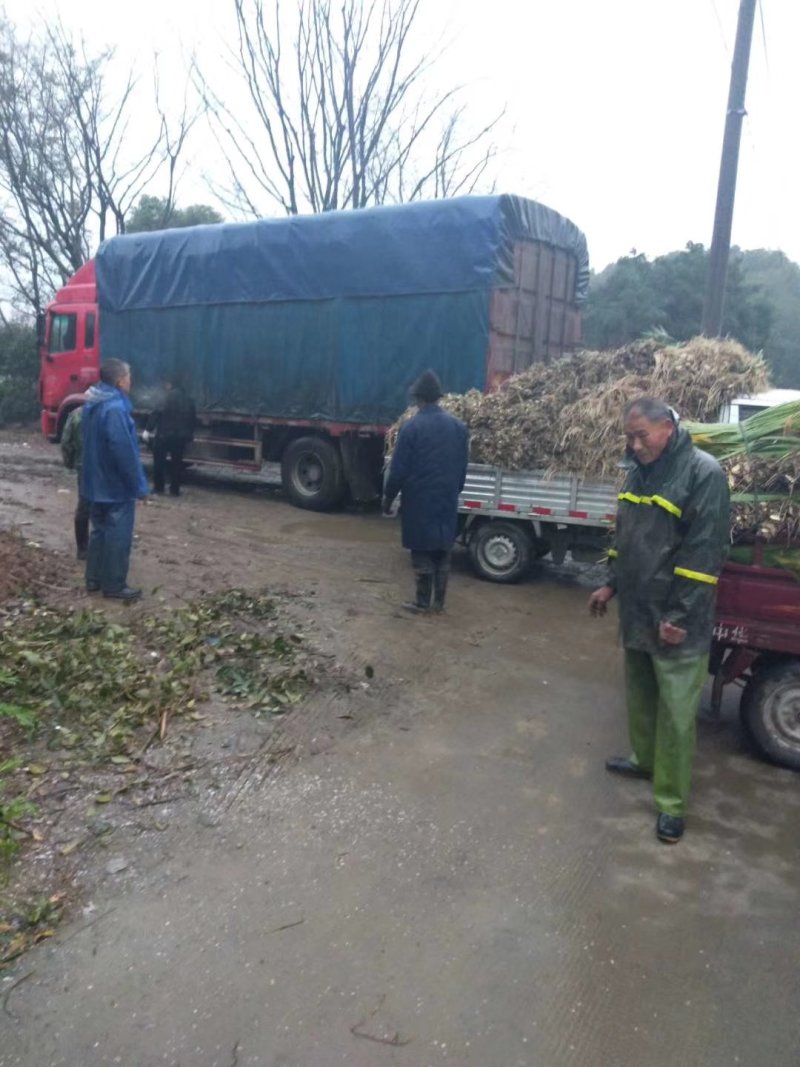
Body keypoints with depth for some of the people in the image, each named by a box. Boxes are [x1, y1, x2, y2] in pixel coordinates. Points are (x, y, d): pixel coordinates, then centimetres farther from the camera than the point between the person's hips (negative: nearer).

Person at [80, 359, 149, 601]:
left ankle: (94, 579, 26)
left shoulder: (92, 404, 9)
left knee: (100, 530, 18)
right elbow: (124, 451, -26)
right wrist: (139, 485, -18)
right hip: (117, 485, -10)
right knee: (118, 535, 0)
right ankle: (114, 585, 8)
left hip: (96, 482, 10)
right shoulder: (115, 408, -23)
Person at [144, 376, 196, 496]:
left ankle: (158, 487, 13)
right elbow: (192, 417, 18)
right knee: (176, 462, 10)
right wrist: (190, 433, 26)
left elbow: (158, 412, -13)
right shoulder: (188, 399, 13)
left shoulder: (170, 396, -6)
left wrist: (148, 429, -11)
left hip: (165, 433, -5)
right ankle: (174, 489, 10)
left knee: (159, 460, 9)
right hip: (182, 435, 5)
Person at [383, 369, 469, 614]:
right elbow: (462, 467, 10)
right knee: (443, 550, 11)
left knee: (422, 550, 2)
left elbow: (399, 469, -10)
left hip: (419, 500, -5)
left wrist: (388, 497, 1)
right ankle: (439, 601, 17)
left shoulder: (412, 427, -11)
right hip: (447, 500, 5)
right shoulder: (459, 427, 5)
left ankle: (422, 602, 9)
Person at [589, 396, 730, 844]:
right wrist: (612, 585, 16)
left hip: (678, 622, -8)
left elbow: (706, 552, -20)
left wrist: (679, 616, -20)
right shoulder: (640, 472, 9)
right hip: (636, 611, 8)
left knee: (676, 714, 0)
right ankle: (645, 759, 42)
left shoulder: (704, 473, -17)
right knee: (640, 696, 22)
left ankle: (673, 803, 12)